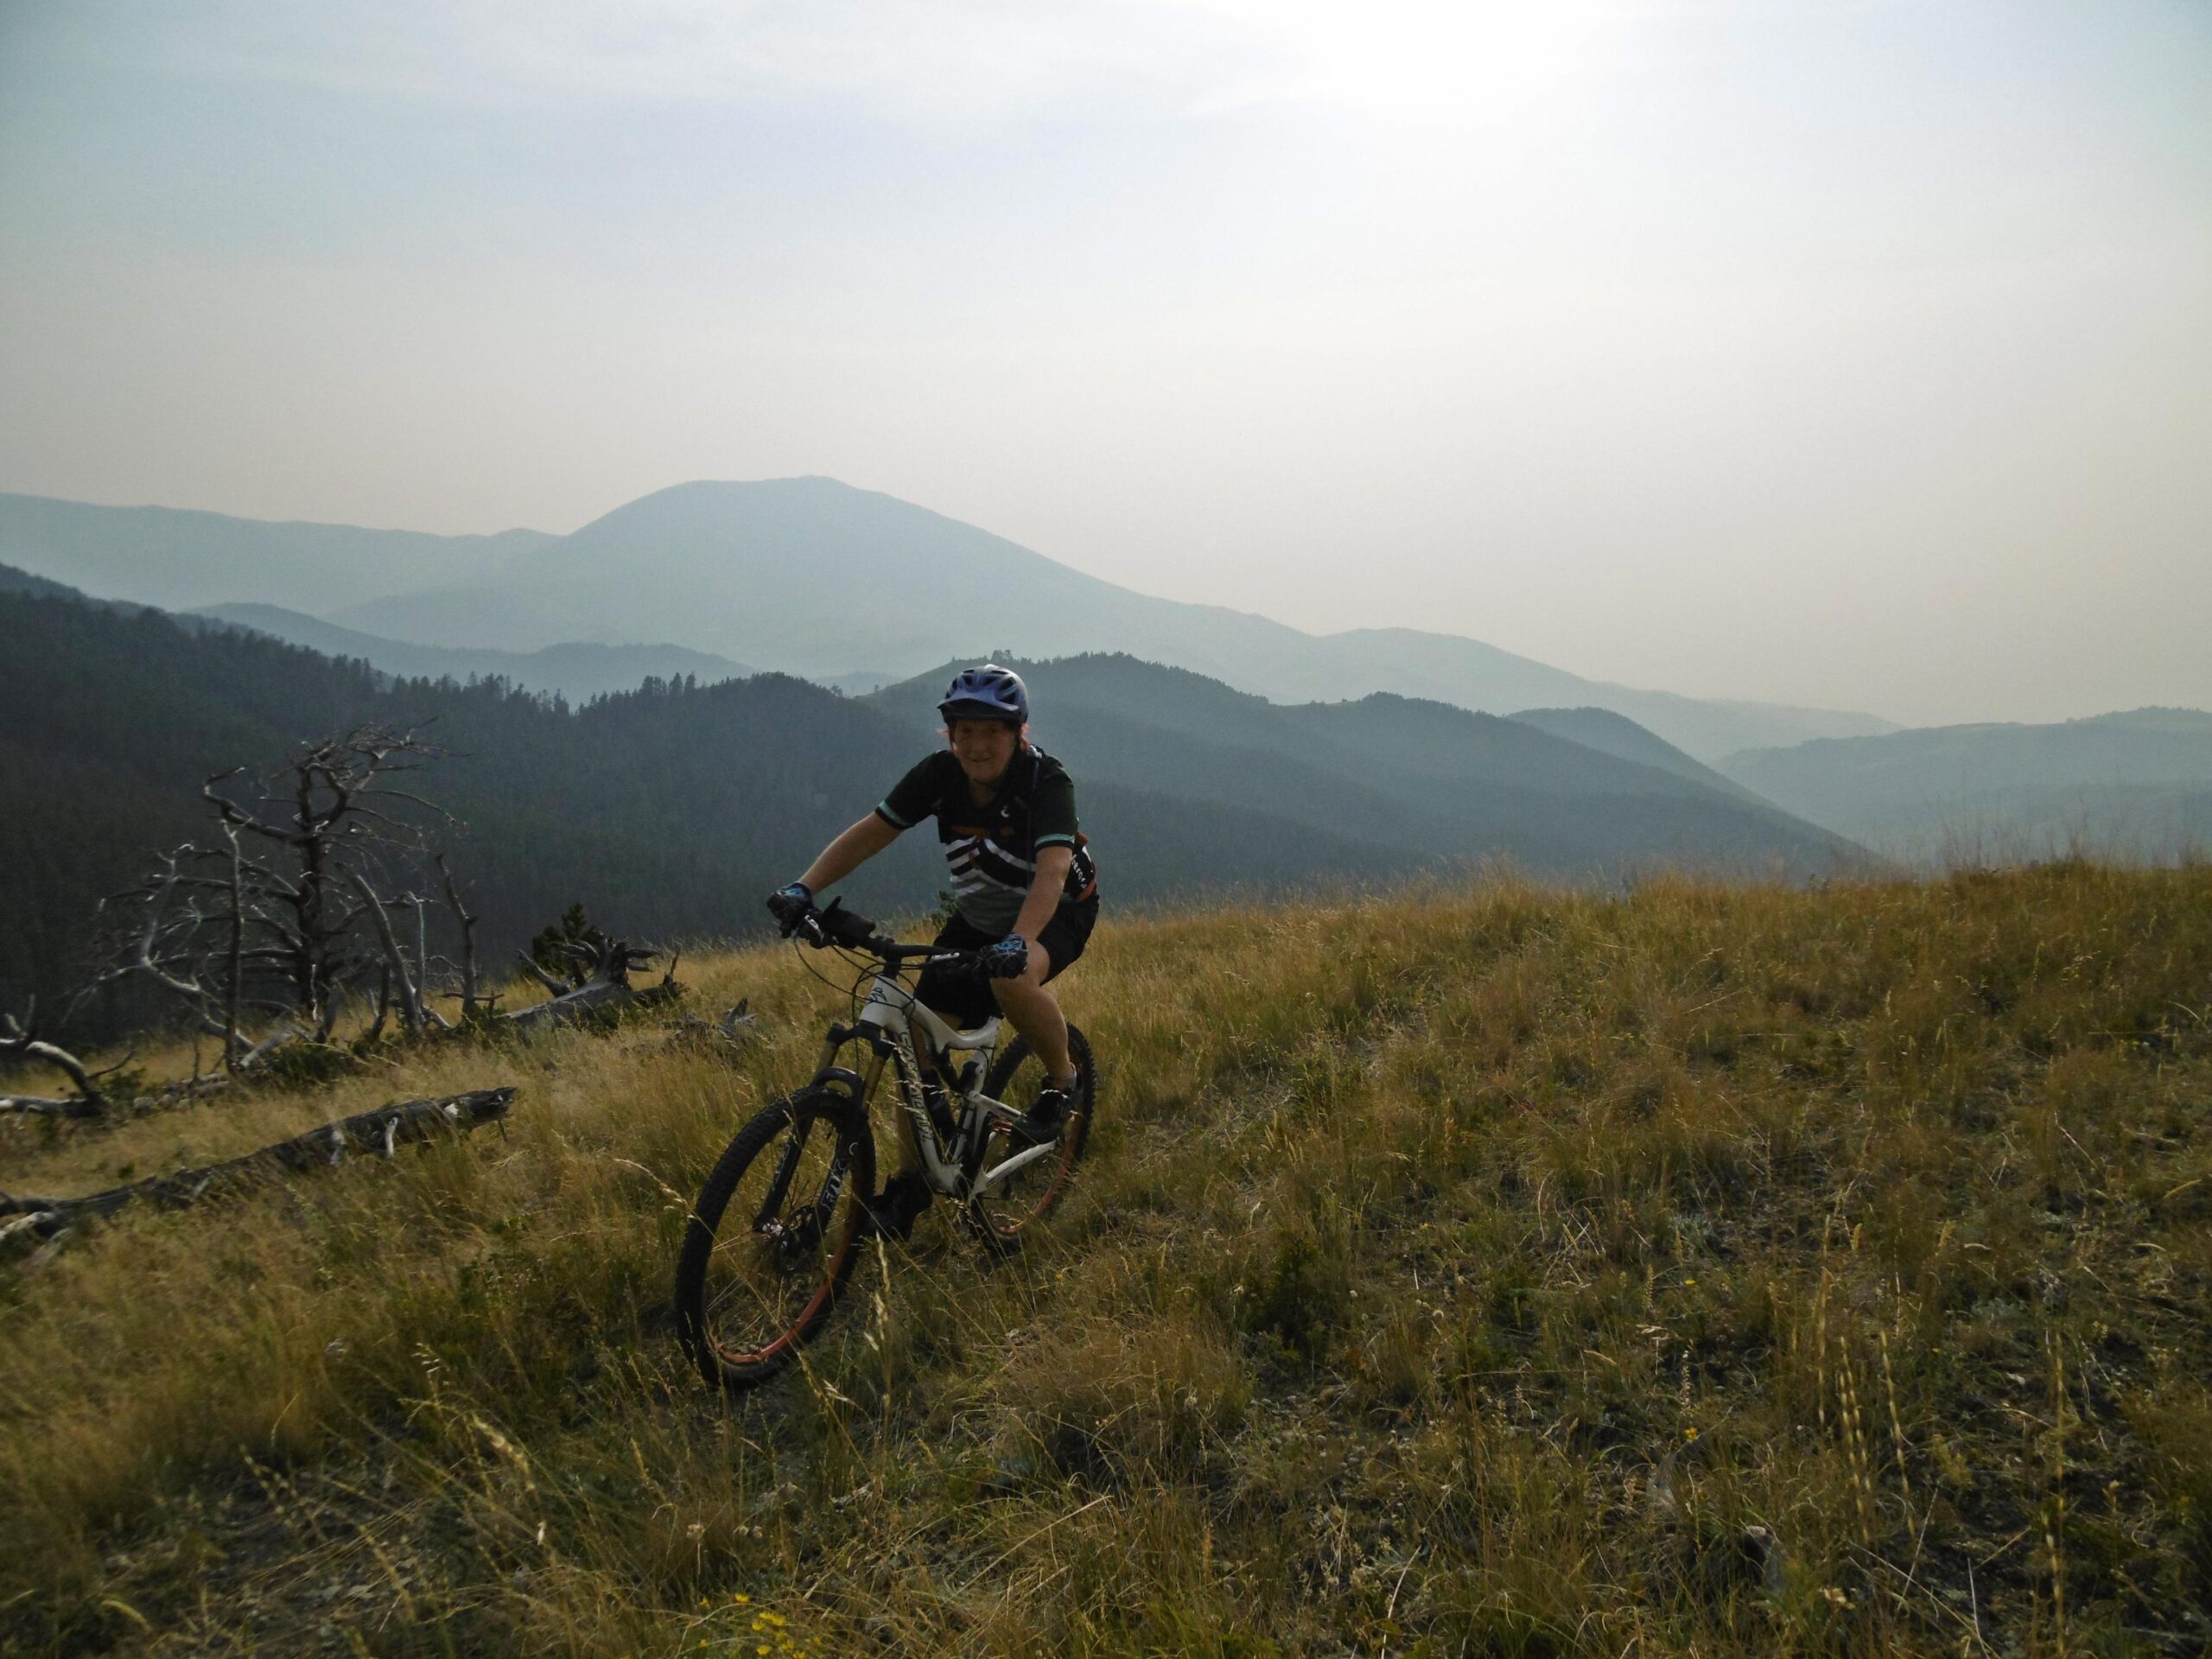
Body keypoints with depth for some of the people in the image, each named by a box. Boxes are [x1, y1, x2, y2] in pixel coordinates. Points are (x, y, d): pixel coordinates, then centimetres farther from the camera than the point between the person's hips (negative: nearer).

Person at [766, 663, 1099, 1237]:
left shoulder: (1047, 781, -28)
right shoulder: (941, 773, -15)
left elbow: (1052, 870, -42)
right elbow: (870, 832, -15)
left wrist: (1018, 941, -58)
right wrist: (804, 887, -29)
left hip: (1058, 911, -5)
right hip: (979, 915, 5)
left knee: (1013, 979, -38)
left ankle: (1061, 1079, -9)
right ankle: (909, 1186, 9)